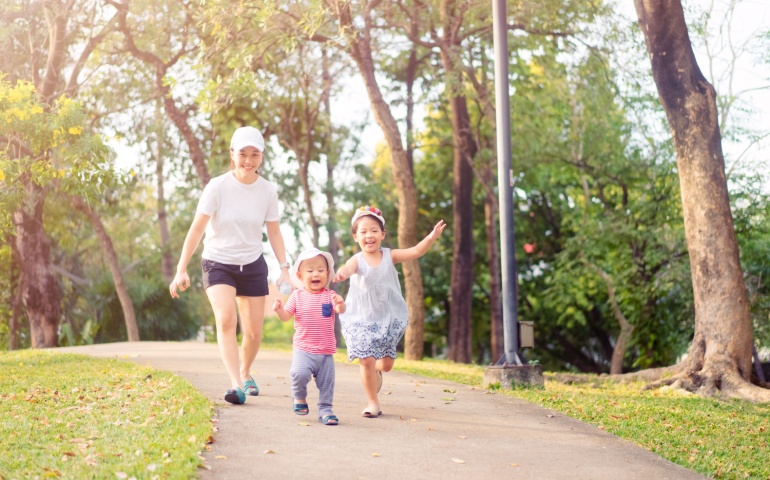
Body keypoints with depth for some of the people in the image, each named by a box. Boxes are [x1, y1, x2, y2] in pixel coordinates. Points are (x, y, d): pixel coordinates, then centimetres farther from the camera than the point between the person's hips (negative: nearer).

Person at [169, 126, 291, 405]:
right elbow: (197, 228, -15)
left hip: (253, 265, 3)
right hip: (218, 263, -3)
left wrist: (284, 268, -3)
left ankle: (245, 374, 35)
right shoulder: (217, 187, -15)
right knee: (226, 320, -25)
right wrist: (182, 270, -19)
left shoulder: (268, 191, -5)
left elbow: (274, 232, 5)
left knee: (254, 332, 6)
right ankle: (236, 385, -29)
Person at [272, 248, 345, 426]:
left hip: (326, 352, 2)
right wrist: (279, 309, -21)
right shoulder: (297, 296, 3)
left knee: (326, 382, 5)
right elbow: (286, 316, 0)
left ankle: (325, 409, 21)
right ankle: (299, 398, 4)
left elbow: (341, 310, -15)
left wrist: (340, 303, -38)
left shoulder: (330, 295, 2)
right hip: (303, 349, -1)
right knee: (299, 373, -23)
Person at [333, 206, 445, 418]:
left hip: (388, 318, 2)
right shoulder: (357, 260, -10)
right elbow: (348, 268, -32)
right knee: (367, 360, -7)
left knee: (387, 364, 7)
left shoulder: (389, 256, -2)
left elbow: (416, 251, -12)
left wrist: (432, 236, -29)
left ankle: (377, 371, 45)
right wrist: (341, 273, -57)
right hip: (362, 318, -2)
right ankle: (373, 403, 12)